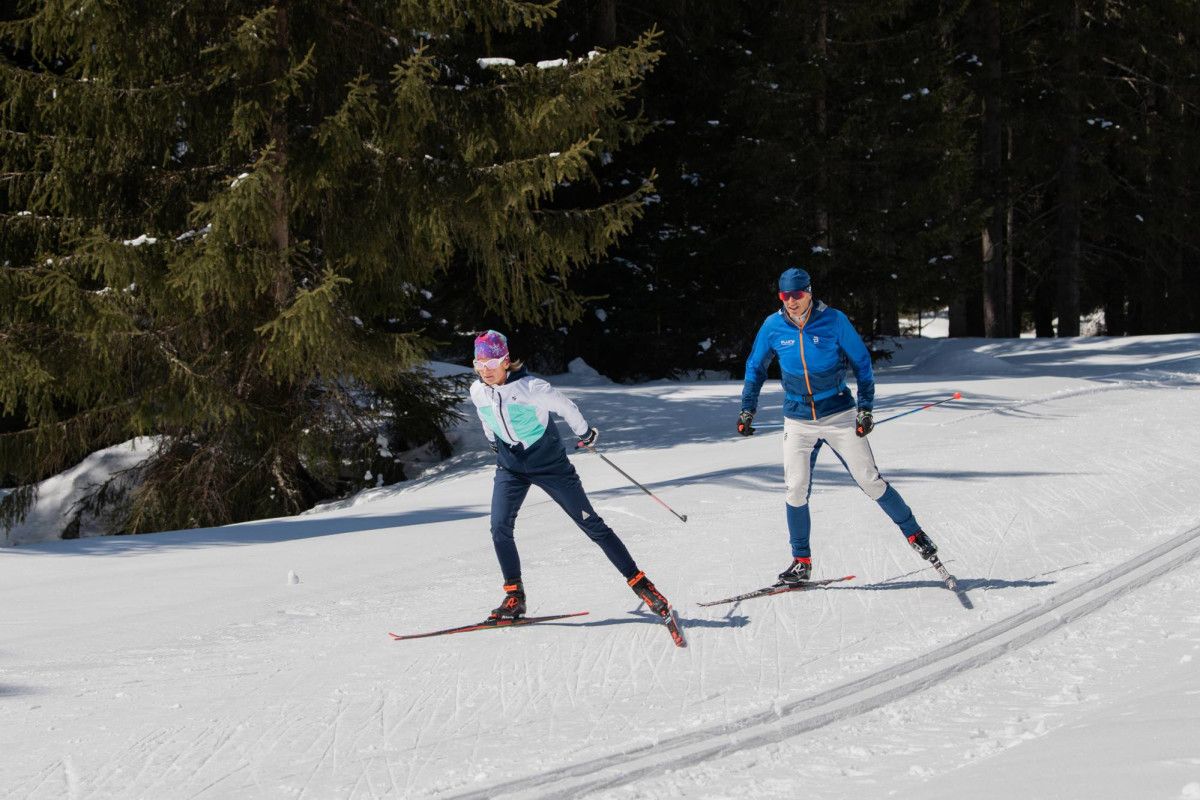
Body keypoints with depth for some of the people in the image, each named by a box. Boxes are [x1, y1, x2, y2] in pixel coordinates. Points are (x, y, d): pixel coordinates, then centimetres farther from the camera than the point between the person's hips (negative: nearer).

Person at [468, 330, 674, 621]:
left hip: (550, 464, -4)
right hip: (510, 466, 4)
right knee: (500, 527, -13)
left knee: (591, 523, -2)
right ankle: (514, 596, 0)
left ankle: (639, 583, 3)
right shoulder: (477, 392, -9)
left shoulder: (530, 387, -25)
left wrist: (585, 433, 5)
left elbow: (566, 407, -9)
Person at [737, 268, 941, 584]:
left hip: (839, 415, -2)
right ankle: (801, 562, 8)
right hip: (798, 421, 2)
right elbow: (755, 367, 11)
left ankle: (914, 533, 11)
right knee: (796, 490, -3)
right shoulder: (773, 327, -4)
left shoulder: (833, 321, -10)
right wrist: (747, 408, 7)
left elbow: (861, 362, -1)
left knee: (870, 480, -3)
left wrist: (865, 407, -6)